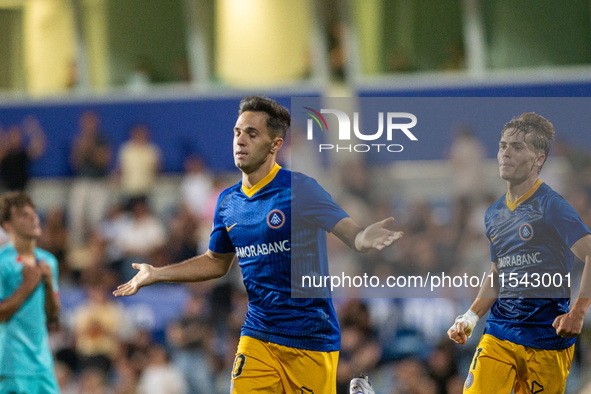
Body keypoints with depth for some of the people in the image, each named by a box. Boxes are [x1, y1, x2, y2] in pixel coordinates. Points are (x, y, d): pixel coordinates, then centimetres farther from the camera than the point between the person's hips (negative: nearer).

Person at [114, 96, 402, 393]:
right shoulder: (228, 202, 7)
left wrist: (366, 238, -40)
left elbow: (352, 235, -17)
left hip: (310, 339, -5)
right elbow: (217, 262, 23)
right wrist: (156, 274, 21)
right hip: (257, 336, 5)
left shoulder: (298, 189, -11)